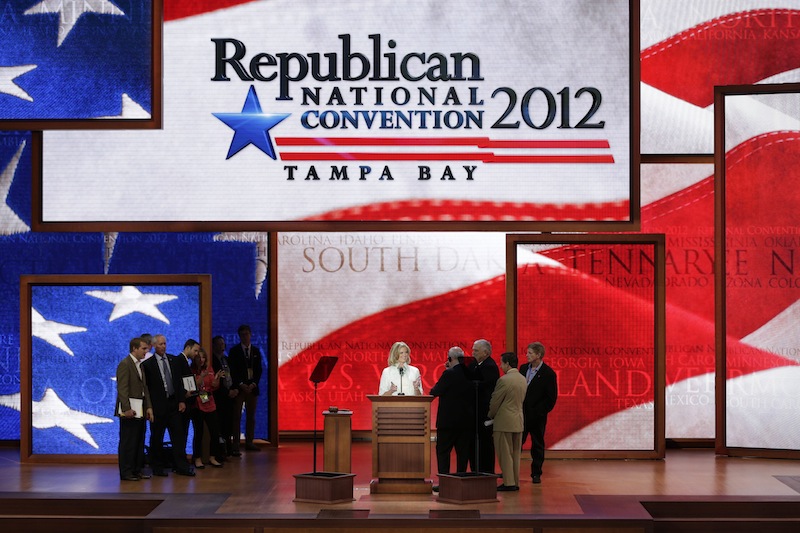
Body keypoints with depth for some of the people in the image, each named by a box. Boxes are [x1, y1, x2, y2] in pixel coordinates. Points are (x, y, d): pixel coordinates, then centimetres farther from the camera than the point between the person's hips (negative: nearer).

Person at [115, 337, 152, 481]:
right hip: (130, 410, -9)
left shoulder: (140, 365, 18)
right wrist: (127, 409, -22)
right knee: (128, 442, -5)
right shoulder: (125, 364, -10)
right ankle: (126, 473, -1)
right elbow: (122, 389, -17)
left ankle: (137, 470, 17)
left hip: (140, 410, 9)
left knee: (139, 441, 11)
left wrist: (148, 407, 10)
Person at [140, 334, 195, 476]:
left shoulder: (174, 360, 9)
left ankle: (181, 466, 5)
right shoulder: (148, 364, -4)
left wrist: (182, 400, 4)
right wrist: (149, 406, -8)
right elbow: (146, 386, -4)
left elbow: (180, 381, 11)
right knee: (157, 438, 4)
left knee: (178, 435, 2)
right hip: (158, 406, -4)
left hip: (174, 404, 4)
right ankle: (158, 467, 14)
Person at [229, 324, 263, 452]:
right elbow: (232, 371, -4)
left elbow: (258, 370, 8)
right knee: (236, 416, -5)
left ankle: (249, 442, 9)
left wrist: (253, 384, -6)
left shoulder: (256, 351, 11)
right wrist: (241, 384, -13)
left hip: (252, 387, 4)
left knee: (251, 416, 5)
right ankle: (236, 444, -6)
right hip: (238, 387, -3)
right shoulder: (234, 351, 1)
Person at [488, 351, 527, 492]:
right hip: (519, 421, 7)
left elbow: (495, 402, -10)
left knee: (505, 454, 0)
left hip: (504, 422, -7)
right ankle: (516, 482, 15)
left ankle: (508, 483, 0)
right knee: (515, 454, 12)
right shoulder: (523, 380, 8)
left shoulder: (504, 380, -16)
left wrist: (490, 416, 6)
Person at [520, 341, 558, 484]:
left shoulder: (548, 373, -10)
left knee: (537, 445, 6)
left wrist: (539, 412, -15)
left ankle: (536, 473, 15)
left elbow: (551, 398, -10)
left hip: (537, 417, -5)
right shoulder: (523, 368, 7)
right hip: (521, 413, 5)